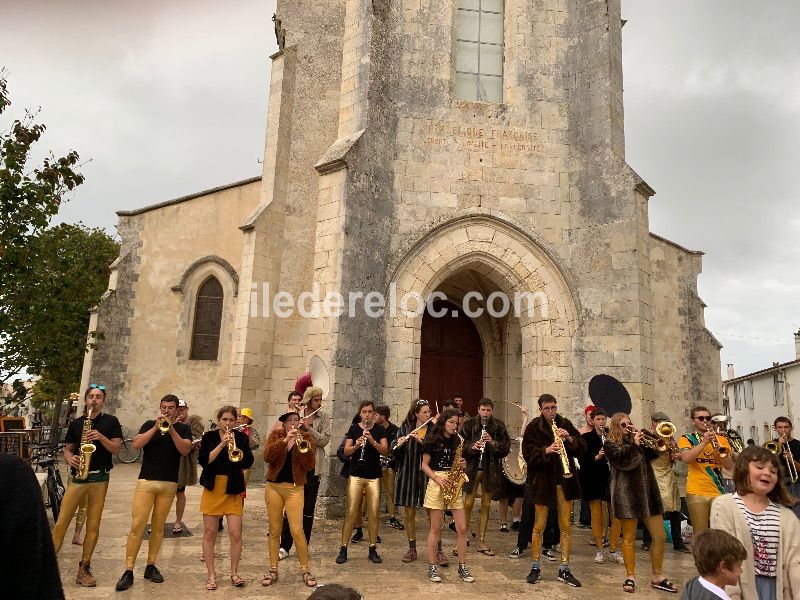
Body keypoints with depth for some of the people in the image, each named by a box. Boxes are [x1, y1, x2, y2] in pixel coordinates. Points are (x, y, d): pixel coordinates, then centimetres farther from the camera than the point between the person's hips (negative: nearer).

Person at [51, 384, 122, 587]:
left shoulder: (111, 421, 4)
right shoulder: (76, 423, 10)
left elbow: (116, 449, -2)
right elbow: (67, 449, 12)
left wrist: (101, 437, -18)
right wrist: (70, 459, -10)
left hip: (100, 478, -1)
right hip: (78, 476, 1)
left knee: (93, 526, 3)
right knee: (61, 522, -3)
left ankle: (84, 569, 13)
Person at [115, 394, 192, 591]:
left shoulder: (183, 428, 6)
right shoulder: (149, 424, 7)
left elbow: (185, 450, -9)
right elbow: (136, 444, -8)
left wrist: (171, 429, -17)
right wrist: (156, 427, -15)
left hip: (169, 484, 1)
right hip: (146, 481, -1)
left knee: (158, 527, 8)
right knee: (137, 526, -7)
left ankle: (151, 566, 18)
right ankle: (128, 571, -2)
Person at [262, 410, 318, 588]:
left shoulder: (306, 438, 2)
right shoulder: (276, 435, 3)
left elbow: (309, 466, -8)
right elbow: (267, 457, -14)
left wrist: (305, 447, -23)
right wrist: (285, 439, -23)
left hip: (295, 488, -1)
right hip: (273, 487, 1)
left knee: (297, 530, -8)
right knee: (274, 530, 9)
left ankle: (305, 570, 6)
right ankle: (273, 570, 21)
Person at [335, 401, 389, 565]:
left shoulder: (380, 430, 4)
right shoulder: (353, 428, 3)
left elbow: (385, 451, -6)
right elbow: (346, 452, -2)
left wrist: (372, 440, -21)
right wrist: (356, 446, -22)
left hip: (374, 476, 1)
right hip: (356, 475, -1)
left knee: (373, 514, 3)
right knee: (351, 513, -2)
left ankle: (373, 549, 15)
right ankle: (343, 549, 8)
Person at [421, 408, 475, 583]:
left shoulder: (457, 441, 11)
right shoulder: (433, 440, -3)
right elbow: (424, 465, -2)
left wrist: (462, 465, -3)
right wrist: (438, 478, -15)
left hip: (454, 485, 4)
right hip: (437, 484, -4)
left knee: (462, 529, 1)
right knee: (436, 529, 2)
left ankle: (462, 567, 12)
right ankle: (433, 567, 12)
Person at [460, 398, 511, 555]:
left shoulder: (499, 426, 1)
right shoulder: (469, 425, -2)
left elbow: (506, 448, -2)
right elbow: (461, 446, -4)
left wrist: (493, 443, -19)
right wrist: (472, 447, -23)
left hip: (491, 470, 2)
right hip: (472, 468, -1)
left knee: (486, 506, 9)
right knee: (468, 504, 0)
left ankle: (481, 542, 19)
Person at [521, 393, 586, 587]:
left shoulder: (565, 424, 6)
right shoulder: (533, 428, -4)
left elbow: (582, 448, 3)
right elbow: (529, 454, -12)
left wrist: (569, 439, -15)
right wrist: (547, 450, -28)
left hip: (564, 481, 3)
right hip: (542, 480, -3)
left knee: (565, 526, 8)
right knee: (539, 525, 5)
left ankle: (564, 570, 19)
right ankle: (536, 568, 18)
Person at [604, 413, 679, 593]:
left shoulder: (636, 439, 17)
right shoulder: (610, 444, -1)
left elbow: (651, 455, 10)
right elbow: (623, 460, -17)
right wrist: (634, 445, -20)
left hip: (647, 492, 6)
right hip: (628, 495, -6)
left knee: (660, 537, 7)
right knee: (629, 538, 1)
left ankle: (657, 577, 19)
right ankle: (631, 577, 13)